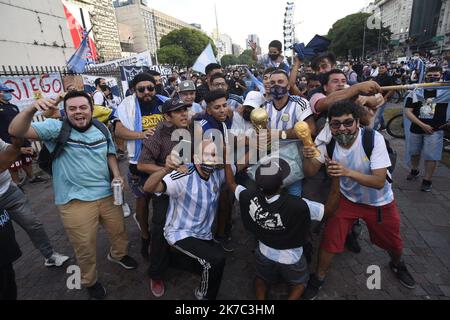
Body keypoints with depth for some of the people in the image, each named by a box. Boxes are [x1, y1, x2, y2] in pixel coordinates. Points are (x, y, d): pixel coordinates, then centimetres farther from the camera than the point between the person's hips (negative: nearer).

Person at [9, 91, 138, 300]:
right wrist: (32, 109, -39)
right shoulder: (55, 128, -11)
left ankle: (118, 254, 55)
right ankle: (90, 281, 41)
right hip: (75, 201, -4)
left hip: (107, 194, 4)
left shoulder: (102, 129, 4)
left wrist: (116, 174, -3)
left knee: (119, 230, 21)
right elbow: (16, 131, -21)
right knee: (85, 246, 12)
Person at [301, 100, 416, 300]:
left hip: (380, 202, 0)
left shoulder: (374, 138, -29)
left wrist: (347, 171, -46)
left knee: (393, 243, 20)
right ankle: (319, 278, 24)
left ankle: (397, 264, 57)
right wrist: (308, 157, -38)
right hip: (347, 199, 1)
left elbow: (379, 181, -31)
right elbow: (311, 173, -16)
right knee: (329, 240, -3)